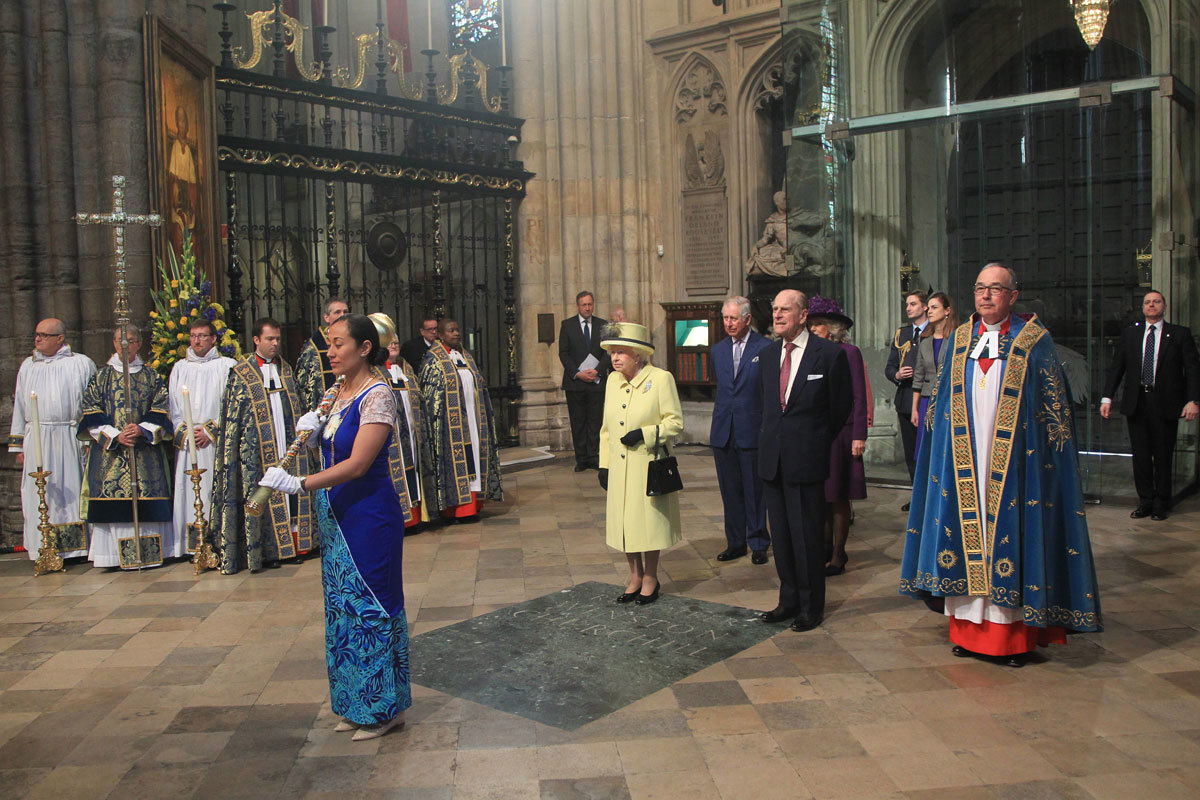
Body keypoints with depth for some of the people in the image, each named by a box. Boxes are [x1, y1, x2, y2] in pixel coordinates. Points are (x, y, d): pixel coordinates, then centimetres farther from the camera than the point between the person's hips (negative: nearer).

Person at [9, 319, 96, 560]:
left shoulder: (81, 364, 3)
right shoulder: (28, 366, 14)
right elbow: (20, 407, 15)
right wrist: (19, 446, 9)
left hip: (70, 441, -3)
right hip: (36, 442, 3)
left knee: (71, 493, -1)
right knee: (39, 496, 2)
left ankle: (75, 548, 6)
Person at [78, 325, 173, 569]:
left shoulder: (151, 377, 11)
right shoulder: (101, 377, 10)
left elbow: (160, 413, 4)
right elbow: (92, 415, 2)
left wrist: (141, 430, -14)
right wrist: (115, 436, -12)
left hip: (146, 452, 0)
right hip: (109, 451, 0)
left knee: (146, 501, -5)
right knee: (113, 500, -6)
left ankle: (148, 552, 1)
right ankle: (115, 554, -1)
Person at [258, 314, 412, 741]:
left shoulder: (377, 395, -16)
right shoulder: (338, 393, 9)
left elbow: (357, 464, -23)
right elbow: (328, 449, 16)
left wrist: (301, 484, -28)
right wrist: (308, 429, -5)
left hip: (370, 516, -8)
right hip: (337, 514, 8)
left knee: (371, 604, 1)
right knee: (343, 606, 14)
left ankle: (384, 708, 16)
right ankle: (356, 705, 27)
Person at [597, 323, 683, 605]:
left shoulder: (661, 379, -9)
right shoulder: (613, 381, 9)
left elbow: (675, 422, -8)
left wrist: (644, 434, -20)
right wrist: (604, 465, 11)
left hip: (648, 465, -5)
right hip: (619, 468, 5)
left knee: (649, 521, 3)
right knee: (623, 521, 11)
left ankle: (650, 579, 21)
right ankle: (635, 576, 29)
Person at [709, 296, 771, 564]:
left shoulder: (766, 348, -5)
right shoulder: (718, 350, 11)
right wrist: (718, 421, 14)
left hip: (753, 431, -5)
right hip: (723, 432, 5)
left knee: (755, 490, 4)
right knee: (730, 490, 11)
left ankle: (758, 544, 17)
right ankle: (735, 542, 22)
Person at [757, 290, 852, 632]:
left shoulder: (830, 354, -7)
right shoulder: (767, 355, 10)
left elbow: (841, 406, 3)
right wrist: (773, 439, 15)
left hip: (806, 459, -5)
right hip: (772, 459, 6)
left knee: (807, 534, 1)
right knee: (780, 533, 12)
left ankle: (811, 606, 15)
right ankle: (789, 600, 25)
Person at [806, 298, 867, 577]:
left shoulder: (849, 352, -4)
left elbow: (859, 397, -5)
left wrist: (859, 436, -10)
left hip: (839, 433, -4)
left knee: (839, 496, 3)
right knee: (819, 494, 7)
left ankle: (838, 555, 13)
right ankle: (825, 549, 19)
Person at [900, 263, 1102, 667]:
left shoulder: (1035, 340, 0)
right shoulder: (958, 341, 10)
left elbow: (1055, 407, 0)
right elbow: (941, 402, 15)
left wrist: (1046, 453, -8)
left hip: (1013, 462, -3)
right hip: (964, 462, 3)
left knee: (1009, 537, -2)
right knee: (966, 533, 5)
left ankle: (1014, 635, 9)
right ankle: (968, 628, 16)